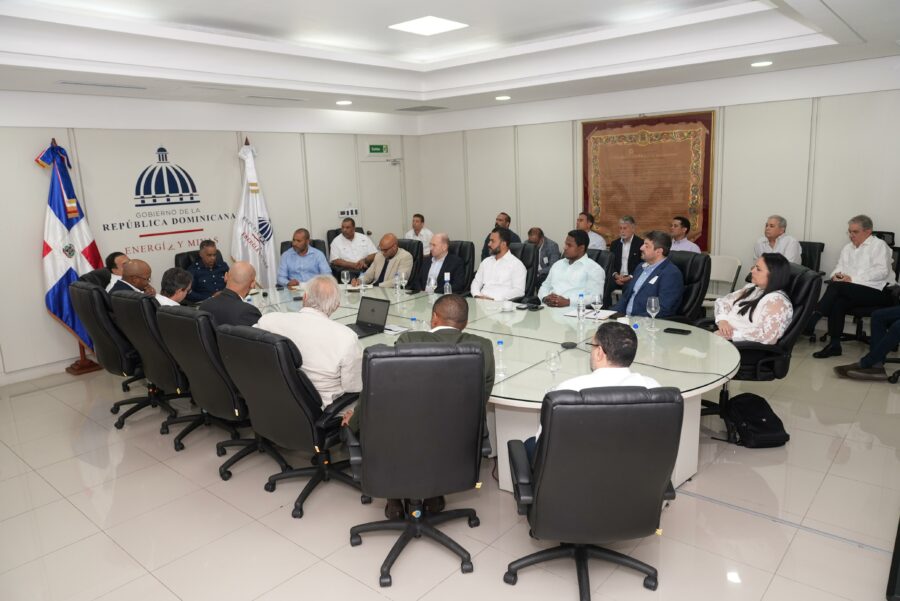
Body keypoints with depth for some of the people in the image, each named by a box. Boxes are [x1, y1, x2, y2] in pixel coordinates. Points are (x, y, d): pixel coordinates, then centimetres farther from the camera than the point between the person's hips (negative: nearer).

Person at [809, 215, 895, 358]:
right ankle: (834, 345, -29)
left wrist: (853, 279, -21)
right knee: (838, 302, -29)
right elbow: (839, 267, 17)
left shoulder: (879, 245, 1)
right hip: (852, 292, 5)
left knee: (836, 286, -30)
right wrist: (837, 274, -9)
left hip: (877, 291, -5)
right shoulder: (848, 248, 21)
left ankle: (813, 319, -28)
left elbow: (882, 271, -13)